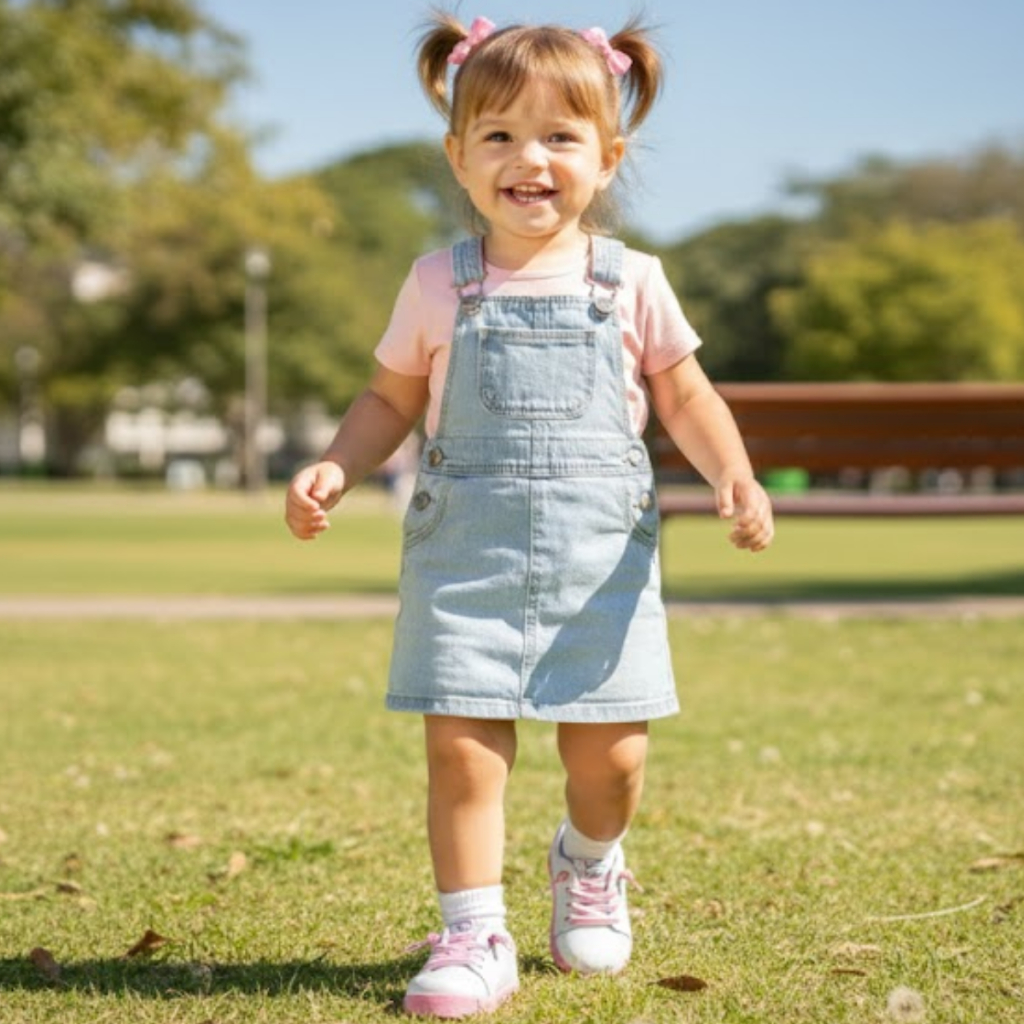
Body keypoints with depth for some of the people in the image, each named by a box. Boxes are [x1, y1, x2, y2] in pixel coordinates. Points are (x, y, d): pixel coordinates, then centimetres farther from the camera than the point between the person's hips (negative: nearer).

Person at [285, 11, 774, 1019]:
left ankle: (589, 863, 36)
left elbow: (685, 396, 9)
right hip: (466, 553, 0)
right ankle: (473, 936, 4)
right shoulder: (440, 286, 4)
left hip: (599, 551, 0)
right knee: (462, 745, -8)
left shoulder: (630, 283, 3)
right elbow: (391, 397, 12)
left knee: (608, 754, 3)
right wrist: (333, 468, -4)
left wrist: (734, 475, -8)